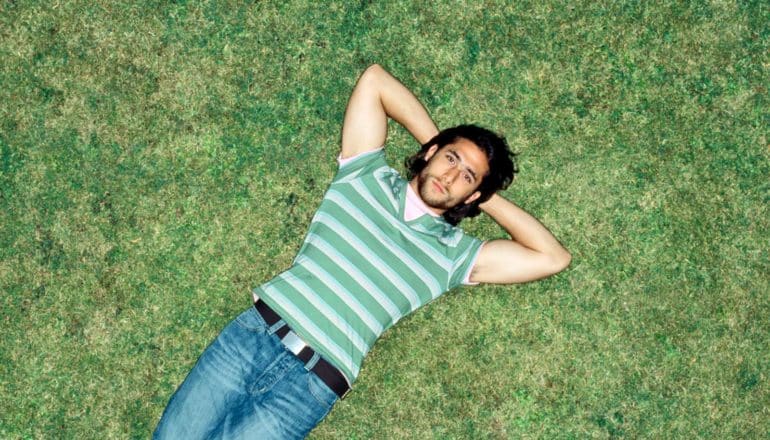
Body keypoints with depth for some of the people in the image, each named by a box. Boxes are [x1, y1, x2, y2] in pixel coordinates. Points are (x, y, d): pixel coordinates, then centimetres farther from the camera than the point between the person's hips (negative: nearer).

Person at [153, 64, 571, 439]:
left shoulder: (456, 254, 6)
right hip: (257, 331, 2)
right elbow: (374, 79, 13)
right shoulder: (367, 174, 10)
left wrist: (489, 198, 6)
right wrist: (436, 142, 15)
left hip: (313, 382, -1)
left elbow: (553, 257, 1)